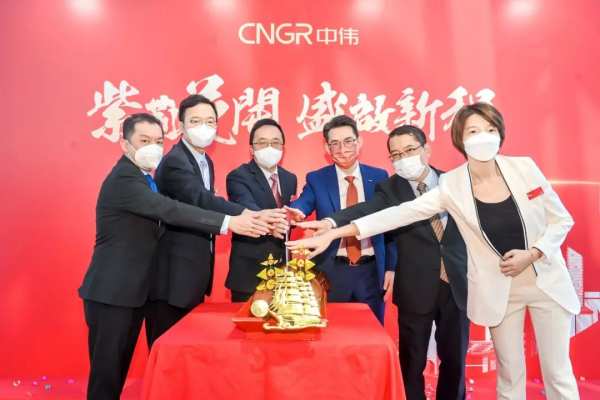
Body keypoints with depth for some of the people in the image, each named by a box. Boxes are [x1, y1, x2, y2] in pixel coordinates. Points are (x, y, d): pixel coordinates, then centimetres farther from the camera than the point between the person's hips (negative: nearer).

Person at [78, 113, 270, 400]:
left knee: (119, 370, 18)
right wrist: (229, 223, -33)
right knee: (107, 372, 2)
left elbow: (163, 215, 14)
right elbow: (172, 211, -29)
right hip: (111, 292, -9)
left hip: (131, 291, 9)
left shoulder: (143, 179, 12)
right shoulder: (123, 179, -18)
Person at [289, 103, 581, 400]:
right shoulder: (452, 185, -12)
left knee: (558, 373, 11)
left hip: (546, 280, 1)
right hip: (497, 290, -1)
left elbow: (561, 220, 1)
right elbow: (400, 214, -18)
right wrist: (333, 233, -25)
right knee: (510, 374, 11)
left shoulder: (524, 167, -8)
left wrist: (532, 253, -17)